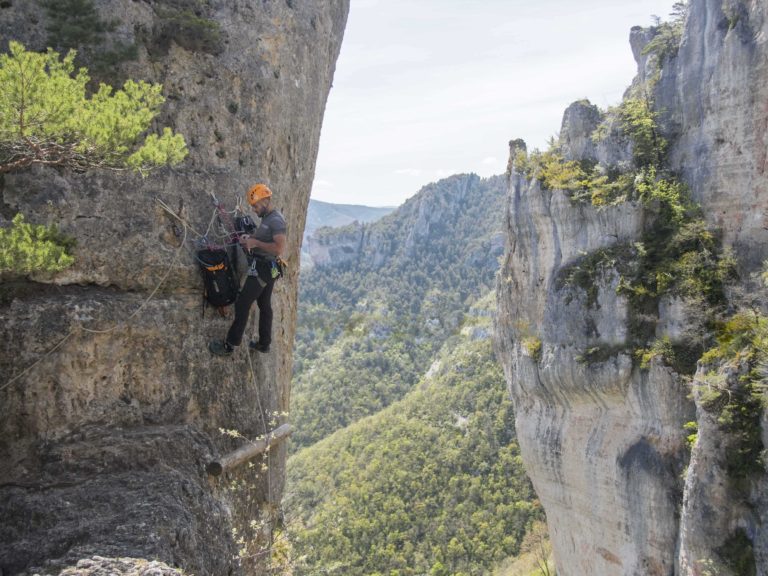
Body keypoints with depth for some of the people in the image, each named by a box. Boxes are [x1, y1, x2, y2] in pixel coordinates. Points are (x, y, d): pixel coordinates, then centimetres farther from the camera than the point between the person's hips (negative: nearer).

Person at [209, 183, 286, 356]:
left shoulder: (276, 220, -19)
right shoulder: (267, 218, 11)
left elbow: (280, 248, -28)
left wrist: (255, 243, -22)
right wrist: (249, 237, 5)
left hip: (262, 268, -10)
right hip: (268, 268, 10)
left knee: (243, 304, -6)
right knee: (265, 305, 16)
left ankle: (229, 345, 1)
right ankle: (264, 343, 26)